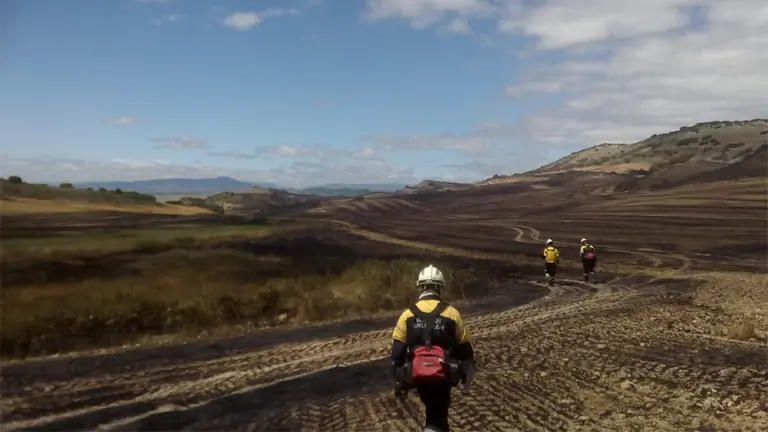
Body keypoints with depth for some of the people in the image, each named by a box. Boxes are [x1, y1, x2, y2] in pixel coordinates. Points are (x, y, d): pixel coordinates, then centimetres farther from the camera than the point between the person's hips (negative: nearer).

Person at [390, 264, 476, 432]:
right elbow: (464, 347, 2)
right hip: (443, 374, -2)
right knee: (438, 415, 5)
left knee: (433, 409, 27)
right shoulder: (452, 313, -5)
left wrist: (399, 380, 6)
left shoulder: (408, 314, -2)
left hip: (418, 375, 2)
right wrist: (467, 372, 15)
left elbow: (397, 350, -2)